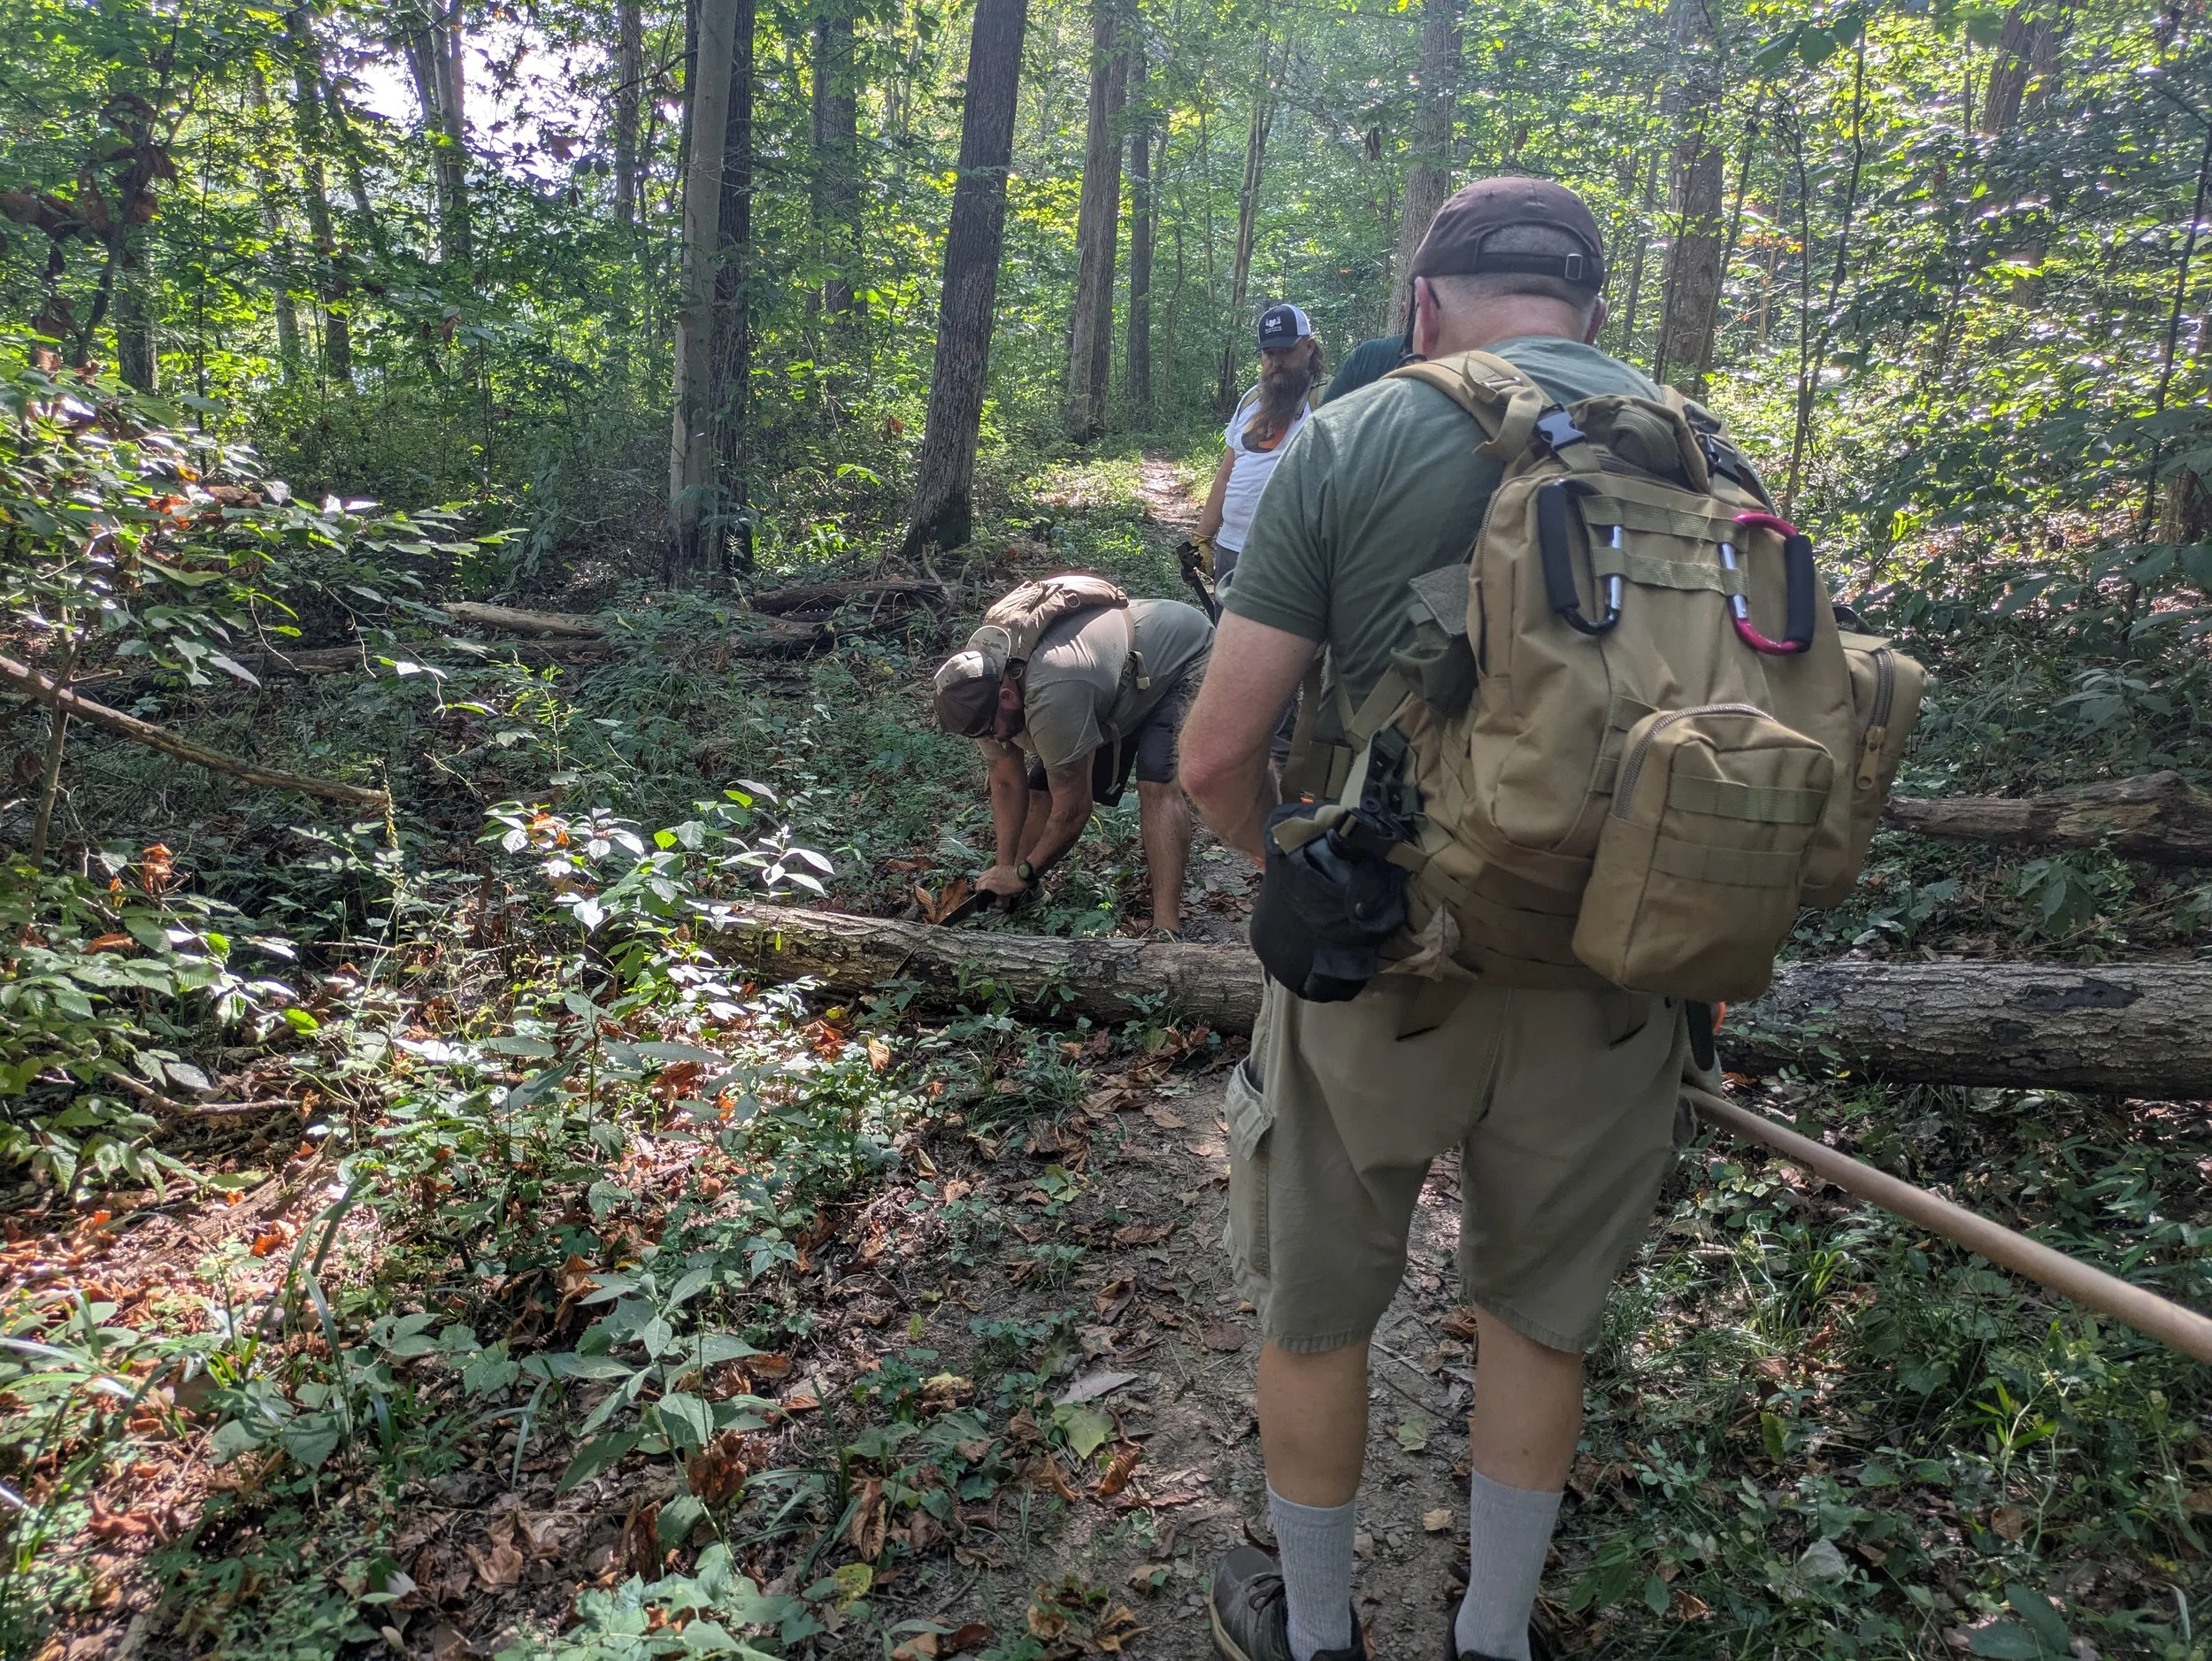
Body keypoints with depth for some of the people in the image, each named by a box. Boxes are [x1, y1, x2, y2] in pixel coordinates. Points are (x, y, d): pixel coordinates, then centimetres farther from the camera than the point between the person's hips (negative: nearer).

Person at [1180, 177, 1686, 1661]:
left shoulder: (1352, 440, -10)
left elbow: (1218, 757, -13)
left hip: (1382, 969, -2)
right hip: (1608, 984, 3)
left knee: (1318, 1311, 20)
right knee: (1540, 1317, 23)